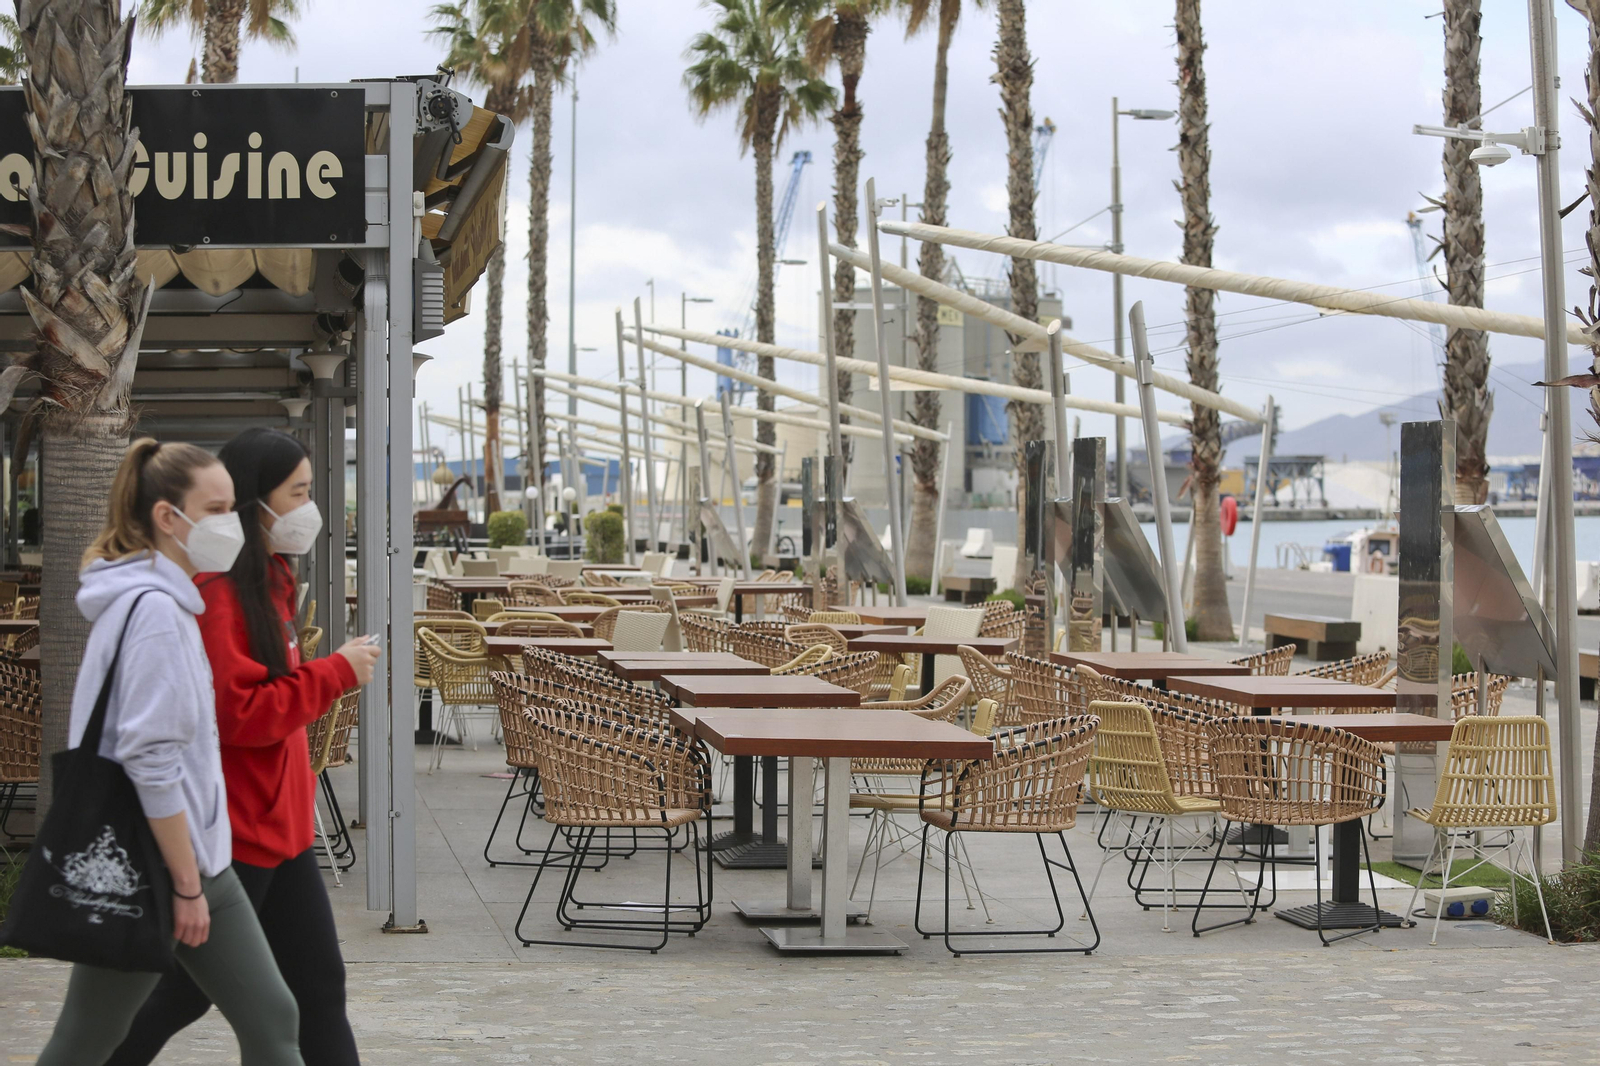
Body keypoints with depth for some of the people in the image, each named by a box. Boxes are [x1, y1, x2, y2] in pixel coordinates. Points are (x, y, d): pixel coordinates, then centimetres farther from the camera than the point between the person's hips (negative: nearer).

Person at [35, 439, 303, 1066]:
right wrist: (187, 884, -19)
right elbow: (151, 760, -22)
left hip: (194, 856, 10)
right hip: (151, 867, -10)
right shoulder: (154, 608, -18)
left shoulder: (168, 600, 13)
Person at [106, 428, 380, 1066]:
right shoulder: (217, 593, -18)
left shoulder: (265, 583, 12)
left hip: (277, 826, 10)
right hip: (232, 829, -10)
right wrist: (336, 673, -17)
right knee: (187, 990, 2)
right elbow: (237, 712, -23)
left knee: (317, 984, 8)